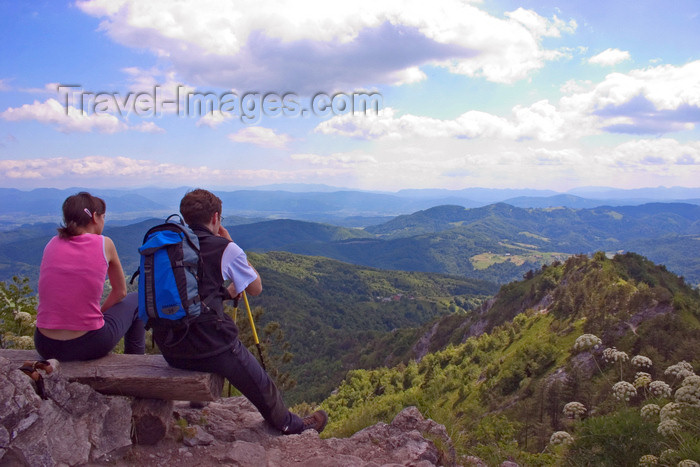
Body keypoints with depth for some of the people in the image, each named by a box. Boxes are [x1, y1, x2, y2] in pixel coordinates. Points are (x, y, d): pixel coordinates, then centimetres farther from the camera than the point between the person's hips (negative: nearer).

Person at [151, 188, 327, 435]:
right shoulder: (225, 248, -9)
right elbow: (256, 288, 6)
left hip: (169, 349, 6)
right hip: (209, 347, -6)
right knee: (260, 384, 18)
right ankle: (291, 424, 38)